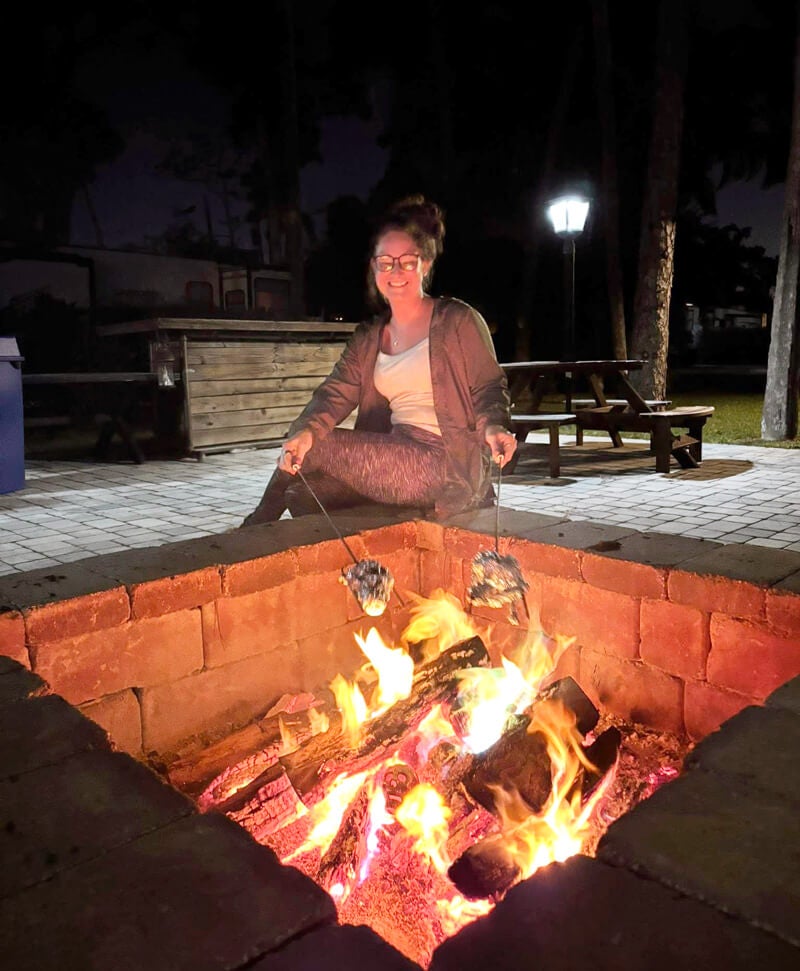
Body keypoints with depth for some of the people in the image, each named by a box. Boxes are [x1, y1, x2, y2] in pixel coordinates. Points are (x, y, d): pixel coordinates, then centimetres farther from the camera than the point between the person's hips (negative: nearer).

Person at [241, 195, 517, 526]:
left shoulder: (458, 320, 0)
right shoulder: (367, 339, 15)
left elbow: (488, 386, -2)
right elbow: (335, 392, 1)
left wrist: (493, 426, -25)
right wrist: (306, 430, -20)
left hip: (448, 466, -6)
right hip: (394, 460, 6)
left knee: (320, 448, -10)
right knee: (304, 492, -8)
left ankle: (256, 527, 14)